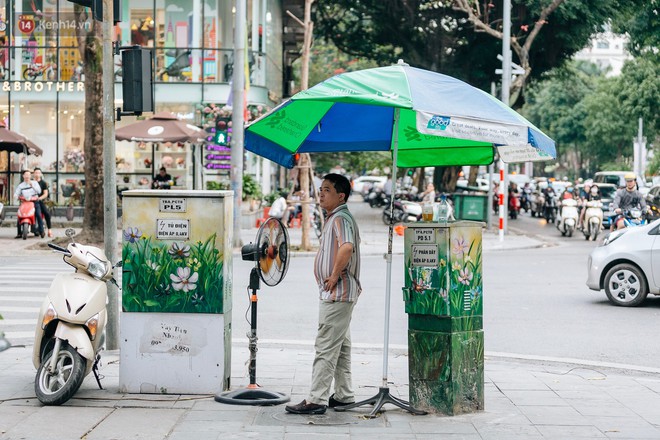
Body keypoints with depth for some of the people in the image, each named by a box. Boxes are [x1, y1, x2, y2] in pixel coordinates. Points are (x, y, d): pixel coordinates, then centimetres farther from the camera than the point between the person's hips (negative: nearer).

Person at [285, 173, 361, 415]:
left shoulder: (341, 218, -16)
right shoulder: (334, 218, 17)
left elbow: (347, 248, -35)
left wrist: (334, 276, -25)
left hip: (338, 294, -11)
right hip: (338, 294, 11)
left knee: (326, 347, -10)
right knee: (340, 347, 15)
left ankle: (316, 400, -10)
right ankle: (344, 395, 21)